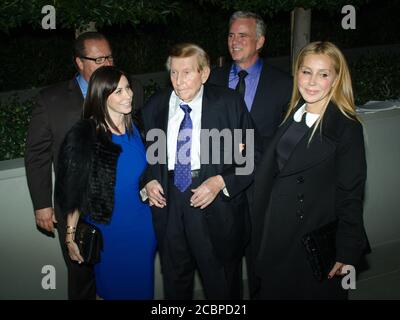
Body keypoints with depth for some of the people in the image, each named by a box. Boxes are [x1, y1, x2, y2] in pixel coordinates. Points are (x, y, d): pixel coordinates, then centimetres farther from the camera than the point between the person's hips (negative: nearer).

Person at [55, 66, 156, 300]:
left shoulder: (137, 128, -1)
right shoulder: (83, 137, -16)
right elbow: (73, 193, -11)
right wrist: (71, 234, -9)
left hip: (143, 227, 5)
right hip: (109, 230, -5)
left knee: (142, 286, 20)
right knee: (113, 289, 13)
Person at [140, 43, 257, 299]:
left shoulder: (230, 103, -4)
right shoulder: (154, 107, 6)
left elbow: (251, 155, -5)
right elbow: (144, 154, 15)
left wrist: (221, 182, -17)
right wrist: (148, 181, -3)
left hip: (216, 208, -3)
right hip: (168, 206, 3)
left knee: (222, 286, 10)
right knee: (174, 281, 19)